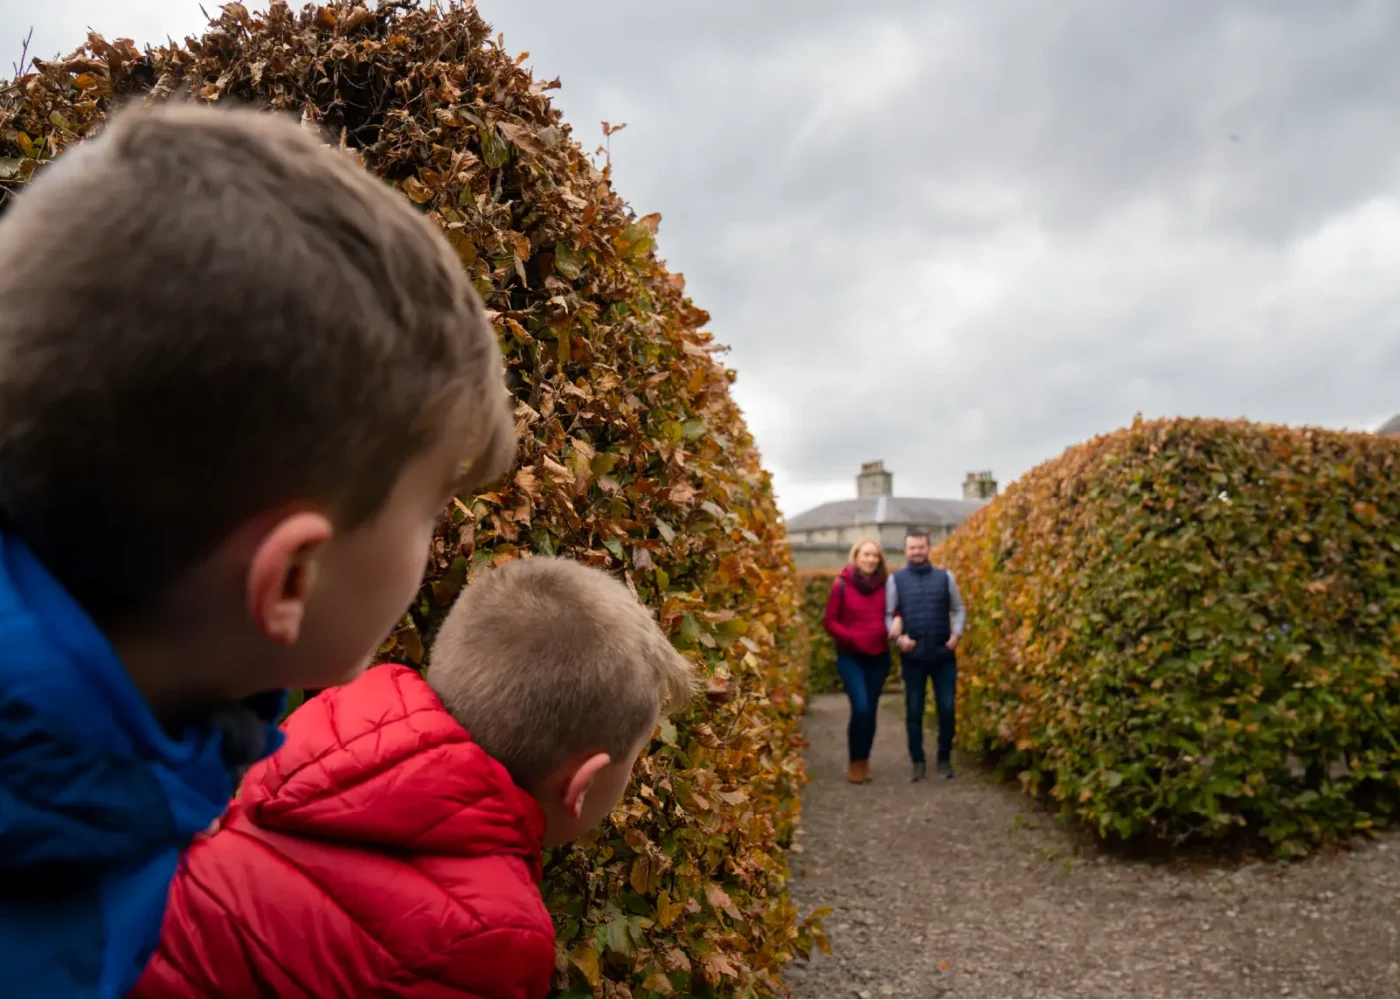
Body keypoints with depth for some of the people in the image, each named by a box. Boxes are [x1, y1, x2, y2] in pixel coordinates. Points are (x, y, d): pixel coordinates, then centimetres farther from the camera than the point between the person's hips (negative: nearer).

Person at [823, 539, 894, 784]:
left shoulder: (885, 585, 1)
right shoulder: (842, 585, -8)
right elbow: (830, 622, -4)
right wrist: (851, 637, -17)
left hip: (879, 656, 3)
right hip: (850, 656, -3)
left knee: (871, 710, 7)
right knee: (860, 708, -15)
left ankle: (865, 761, 22)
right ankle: (855, 762, 3)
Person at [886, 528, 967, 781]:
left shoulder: (945, 577, 5)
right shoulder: (896, 580, 1)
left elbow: (958, 609, 8)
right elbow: (888, 615, 0)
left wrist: (956, 633, -9)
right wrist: (898, 637, -16)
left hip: (944, 655, 1)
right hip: (912, 657, -1)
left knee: (947, 709, 3)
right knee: (914, 711, 6)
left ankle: (945, 759, 18)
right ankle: (918, 761, 17)